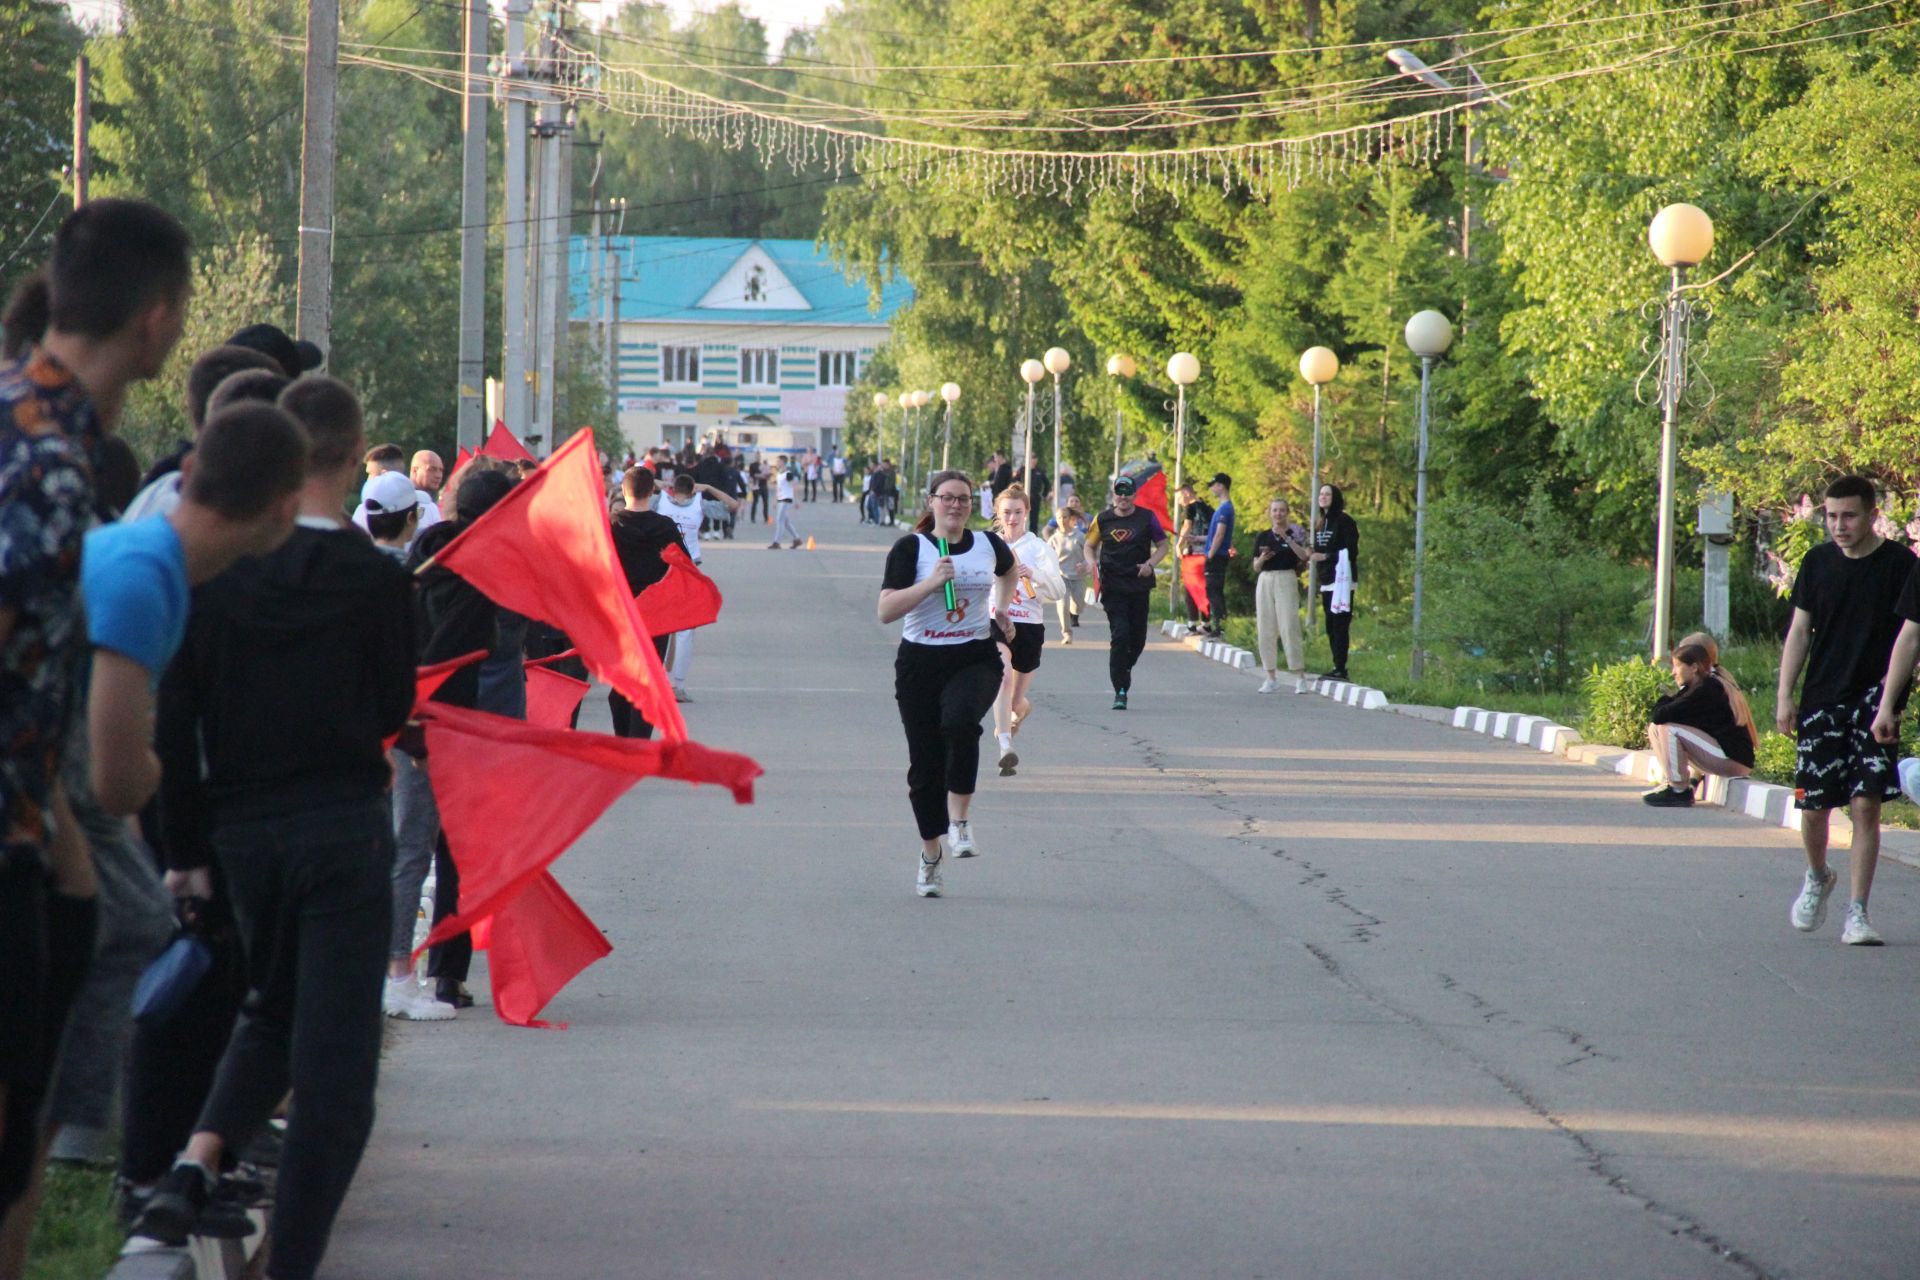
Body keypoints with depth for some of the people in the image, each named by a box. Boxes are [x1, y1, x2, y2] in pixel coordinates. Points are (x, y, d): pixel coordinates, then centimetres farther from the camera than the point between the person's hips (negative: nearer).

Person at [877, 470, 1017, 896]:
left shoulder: (988, 544, 7)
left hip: (976, 659, 0)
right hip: (921, 664, 0)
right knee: (925, 766, 3)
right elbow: (886, 612, -14)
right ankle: (931, 855, 21)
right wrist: (933, 582, -21)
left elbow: (1008, 570, 33)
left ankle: (960, 819, -19)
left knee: (960, 721, -33)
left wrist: (999, 608, 18)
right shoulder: (911, 548, -3)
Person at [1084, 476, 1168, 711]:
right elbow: (1090, 545, 16)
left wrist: (1150, 564, -9)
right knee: (1119, 636, -11)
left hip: (1140, 584, 1)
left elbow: (1162, 546, 8)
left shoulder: (1147, 517, 2)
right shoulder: (1103, 520, 3)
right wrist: (1091, 561, -6)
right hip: (1112, 586, -1)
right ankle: (1120, 690, -8)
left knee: (1137, 638, 8)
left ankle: (1125, 668, 38)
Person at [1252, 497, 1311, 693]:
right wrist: (1262, 558, -9)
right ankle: (1271, 677, 11)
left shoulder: (1294, 534, 0)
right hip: (1265, 581, 4)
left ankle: (1300, 677, -8)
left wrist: (1286, 537, -22)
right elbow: (1256, 567, 13)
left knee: (1289, 629, -11)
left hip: (1286, 580, -4)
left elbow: (1303, 556, -17)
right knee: (1265, 631, 3)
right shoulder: (1262, 537, 11)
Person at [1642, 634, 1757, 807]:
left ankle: (1679, 791, -12)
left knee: (1670, 730, -19)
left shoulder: (1707, 689, -17)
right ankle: (1670, 784, 10)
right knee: (1655, 729, 13)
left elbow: (1661, 715, -19)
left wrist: (1666, 699, 0)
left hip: (1733, 760, -10)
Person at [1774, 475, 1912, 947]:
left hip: (1873, 701, -3)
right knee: (1813, 805, 3)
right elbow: (1799, 632, 12)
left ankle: (1857, 912, -3)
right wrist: (1784, 695, 5)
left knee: (1865, 805, -8)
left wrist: (1889, 699, -14)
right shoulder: (1817, 562, 6)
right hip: (1821, 700, 3)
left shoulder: (1899, 564, -3)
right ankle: (1817, 877, 33)